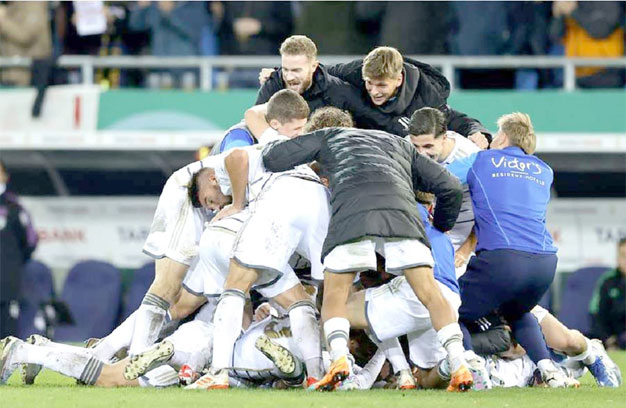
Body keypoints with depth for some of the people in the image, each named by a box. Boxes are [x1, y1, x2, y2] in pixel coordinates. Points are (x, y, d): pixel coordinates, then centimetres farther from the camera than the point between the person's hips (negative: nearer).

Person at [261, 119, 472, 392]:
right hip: (401, 211, 2)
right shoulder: (401, 144, 40)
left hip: (351, 212, -2)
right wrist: (441, 229, 50)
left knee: (334, 297, 10)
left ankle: (339, 358, -15)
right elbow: (450, 187, 34)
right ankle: (459, 366, -12)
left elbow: (273, 159, 28)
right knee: (430, 294, 2)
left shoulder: (328, 137, 33)